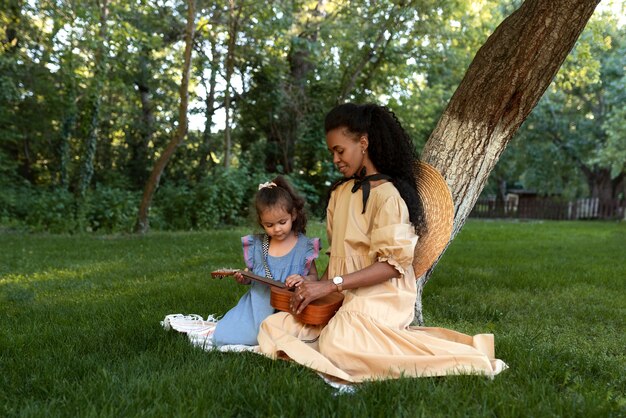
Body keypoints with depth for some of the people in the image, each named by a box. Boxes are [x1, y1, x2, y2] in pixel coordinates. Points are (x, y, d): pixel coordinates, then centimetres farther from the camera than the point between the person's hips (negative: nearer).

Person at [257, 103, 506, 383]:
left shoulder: (387, 194, -12)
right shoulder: (340, 192, 13)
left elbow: (393, 264, -17)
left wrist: (331, 285, -21)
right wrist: (317, 287, 0)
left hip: (380, 296, -8)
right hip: (343, 297, 8)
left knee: (338, 347, -32)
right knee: (273, 327, -7)